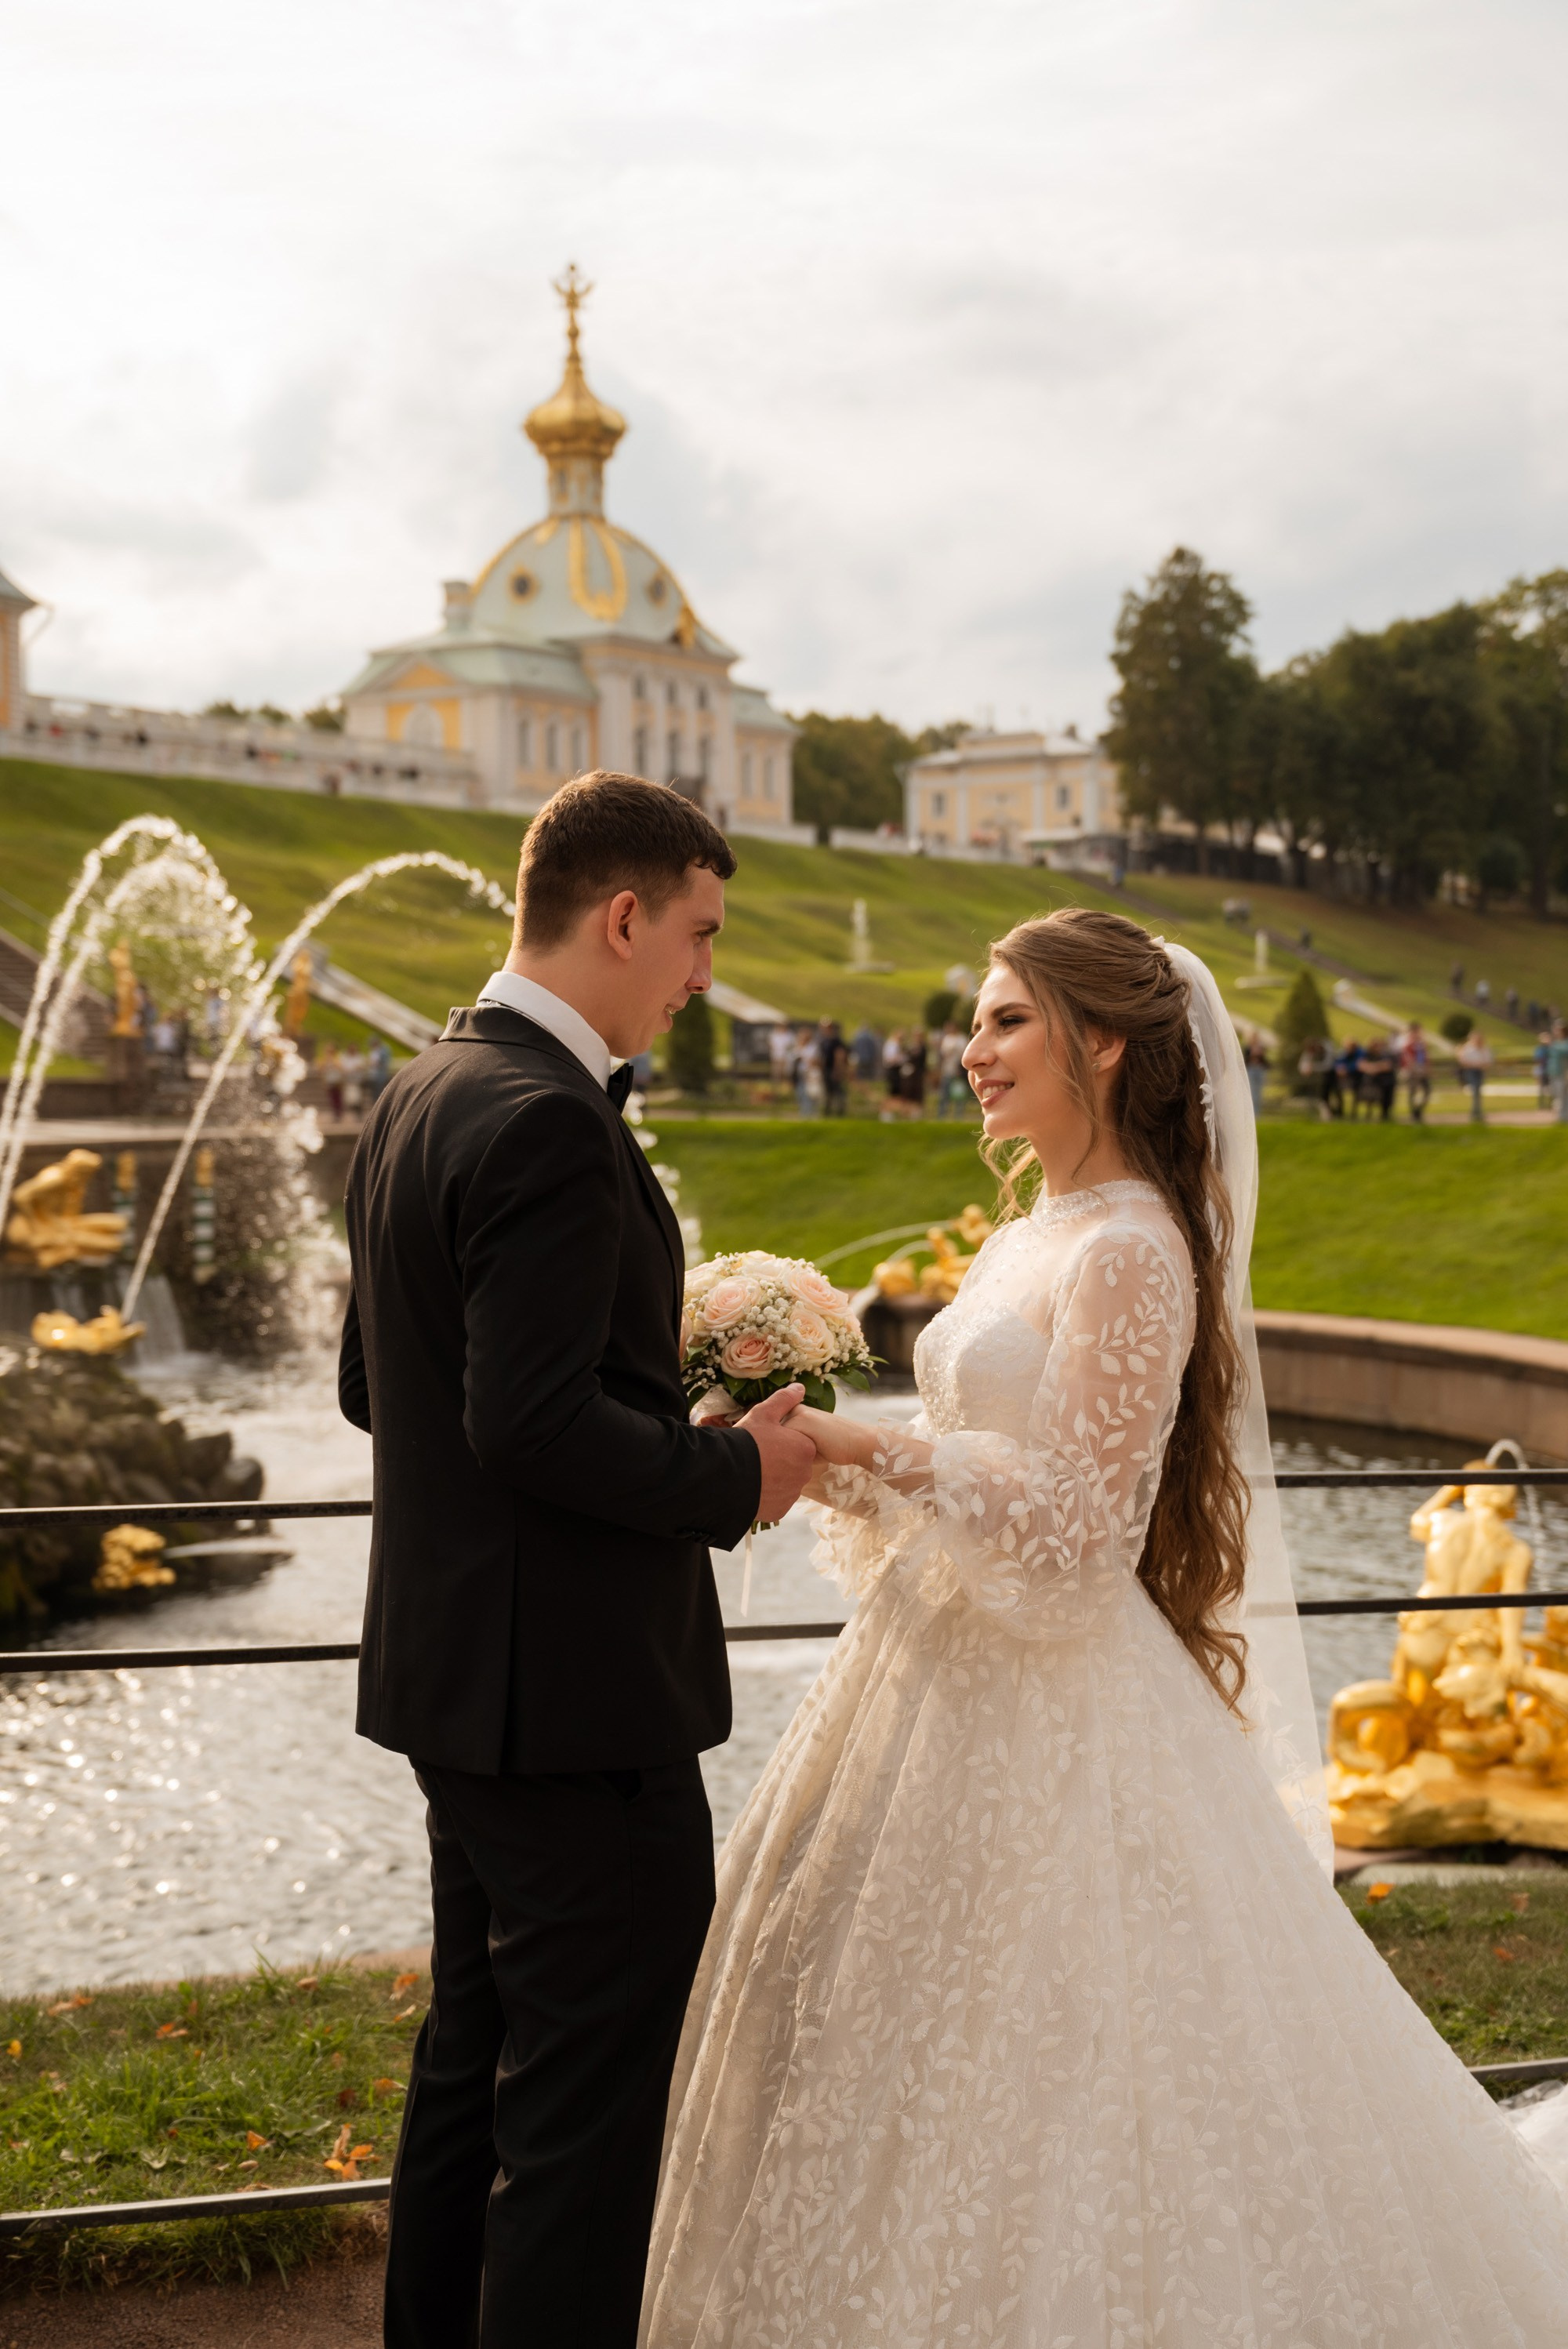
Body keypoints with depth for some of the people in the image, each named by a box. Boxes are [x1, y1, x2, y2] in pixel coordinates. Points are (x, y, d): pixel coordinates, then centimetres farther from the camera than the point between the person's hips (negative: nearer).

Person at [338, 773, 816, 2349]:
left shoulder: (419, 1096, 11)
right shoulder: (549, 1122, -20)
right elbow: (535, 1421, -26)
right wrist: (733, 1474, -12)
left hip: (455, 1672, 10)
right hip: (577, 1686, -10)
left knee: (476, 2060, 21)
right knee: (589, 2099, -1)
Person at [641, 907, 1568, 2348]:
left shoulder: (1131, 1253, -17)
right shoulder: (1038, 1234, 11)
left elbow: (1077, 1526, -21)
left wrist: (876, 1454, -21)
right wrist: (846, 1458, 4)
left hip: (1054, 1718, -9)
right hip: (964, 1682, 9)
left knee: (1021, 2066, 1)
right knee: (921, 2052, 17)